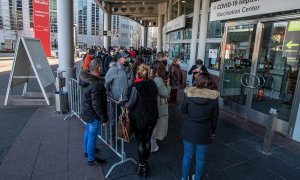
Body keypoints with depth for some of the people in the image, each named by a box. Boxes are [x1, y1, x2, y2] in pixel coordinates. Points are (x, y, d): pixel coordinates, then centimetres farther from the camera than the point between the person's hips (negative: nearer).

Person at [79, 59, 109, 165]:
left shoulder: (87, 79, -3)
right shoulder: (96, 85, -31)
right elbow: (97, 105, -29)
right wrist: (104, 118, -19)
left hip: (87, 112, 9)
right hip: (94, 115, -9)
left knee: (88, 132, 26)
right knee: (92, 136, 6)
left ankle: (87, 151, 48)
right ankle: (91, 159, 24)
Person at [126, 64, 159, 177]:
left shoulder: (136, 87, -18)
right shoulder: (152, 84, -2)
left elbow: (130, 104, -12)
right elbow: (154, 100, 7)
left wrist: (125, 104, 9)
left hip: (140, 118, -5)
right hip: (152, 117, 5)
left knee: (140, 142, 10)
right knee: (147, 140, 18)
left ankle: (142, 166, 21)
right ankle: (146, 163, 34)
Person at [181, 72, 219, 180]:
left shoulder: (189, 94, -12)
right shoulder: (214, 98, -12)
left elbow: (183, 110, 2)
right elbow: (214, 117, -2)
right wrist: (213, 131, 12)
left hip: (189, 130, 1)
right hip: (204, 132, 0)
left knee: (187, 156, 17)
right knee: (201, 158, 17)